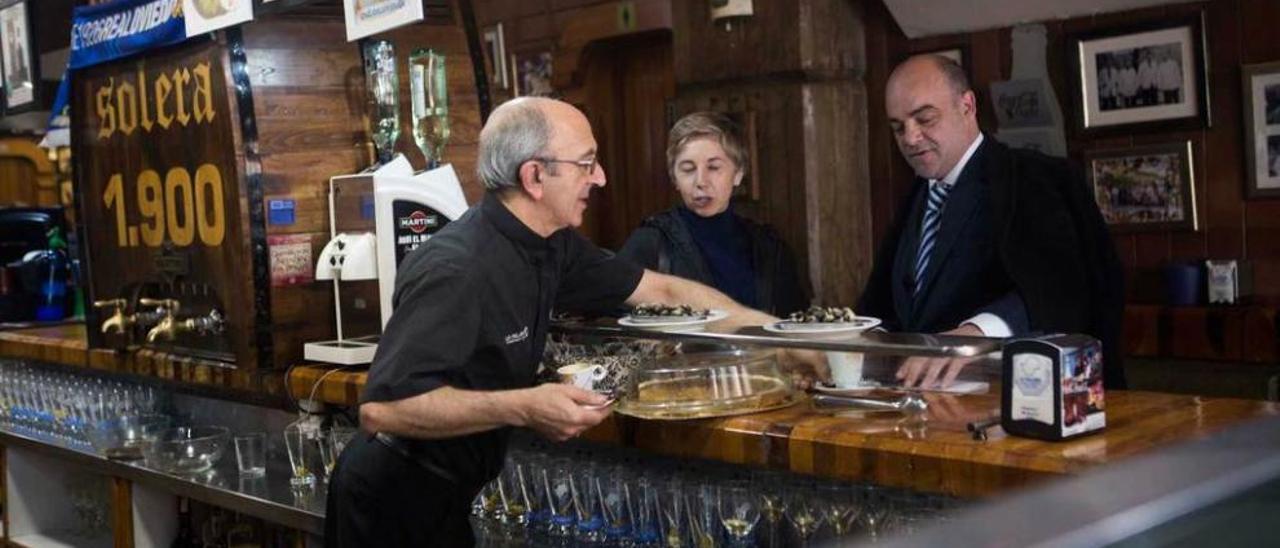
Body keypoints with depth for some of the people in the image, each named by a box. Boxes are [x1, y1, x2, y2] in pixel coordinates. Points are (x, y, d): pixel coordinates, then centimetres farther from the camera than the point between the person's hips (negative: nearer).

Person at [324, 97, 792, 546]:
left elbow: (663, 291, 9)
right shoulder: (456, 270, -29)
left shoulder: (551, 247, -1)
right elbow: (381, 407, -37)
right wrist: (524, 408, -40)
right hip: (397, 499, -8)